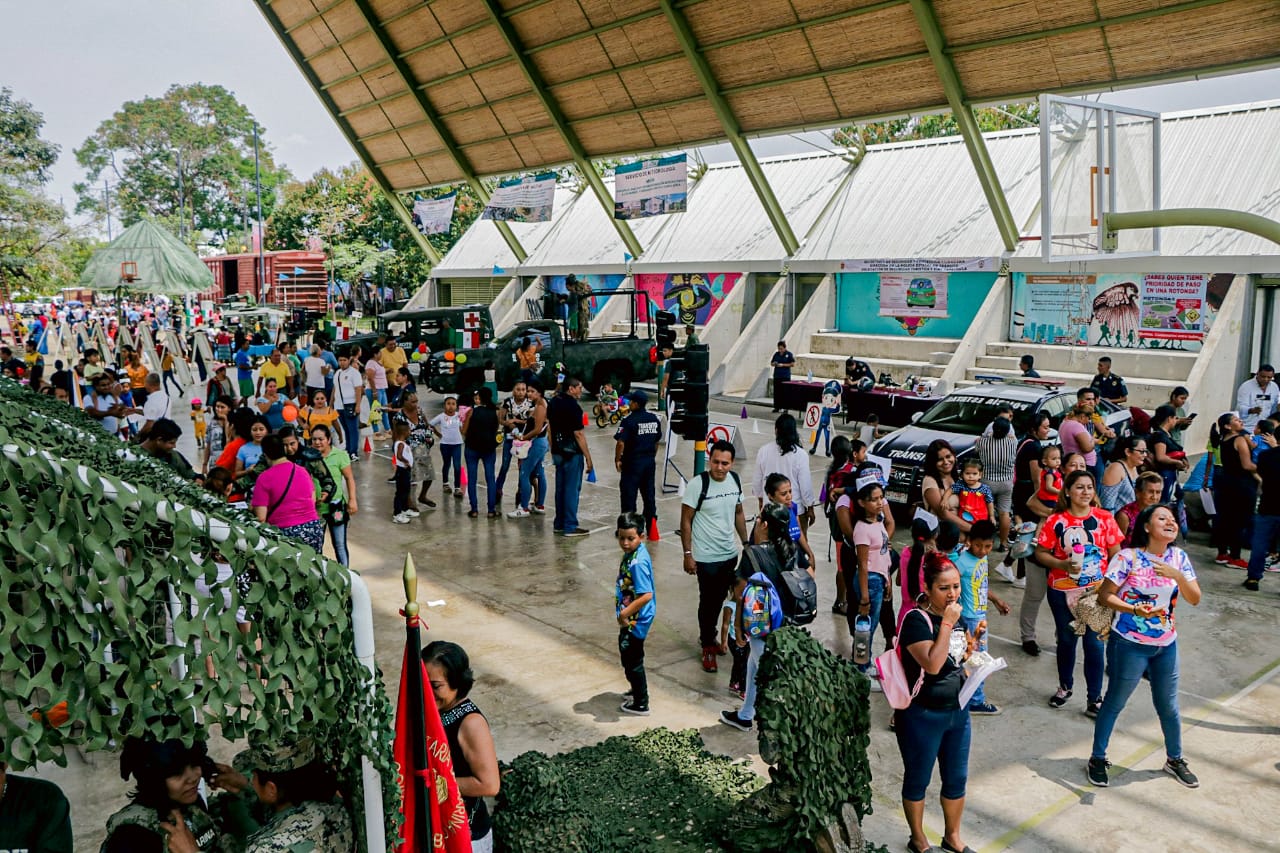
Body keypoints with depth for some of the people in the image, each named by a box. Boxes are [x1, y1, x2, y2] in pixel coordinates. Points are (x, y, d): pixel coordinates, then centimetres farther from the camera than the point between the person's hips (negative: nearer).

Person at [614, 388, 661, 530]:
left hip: (632, 462, -6)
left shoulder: (629, 421, -15)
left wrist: (617, 459, -7)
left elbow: (620, 443, -19)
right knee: (649, 494, 13)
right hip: (650, 462, 6)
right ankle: (651, 527, 20)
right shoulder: (654, 419, 5)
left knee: (629, 494, 2)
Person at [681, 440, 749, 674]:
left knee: (719, 598, 19)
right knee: (708, 601, 5)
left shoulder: (735, 479, -1)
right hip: (706, 556, -6)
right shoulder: (698, 484, -18)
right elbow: (686, 520, -13)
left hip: (730, 553, 6)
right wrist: (688, 554, -14)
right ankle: (708, 647, 21)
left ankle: (708, 635, 39)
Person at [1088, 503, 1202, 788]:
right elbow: (1104, 596, -14)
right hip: (1130, 644, -5)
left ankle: (1175, 759, 39)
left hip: (1166, 645, 5)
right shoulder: (1128, 557, -16)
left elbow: (1194, 599, -4)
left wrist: (1177, 575, -21)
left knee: (1168, 706, 18)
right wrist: (1133, 609, -29)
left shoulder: (1178, 557, -1)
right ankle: (1098, 758, 24)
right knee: (1114, 703, 9)